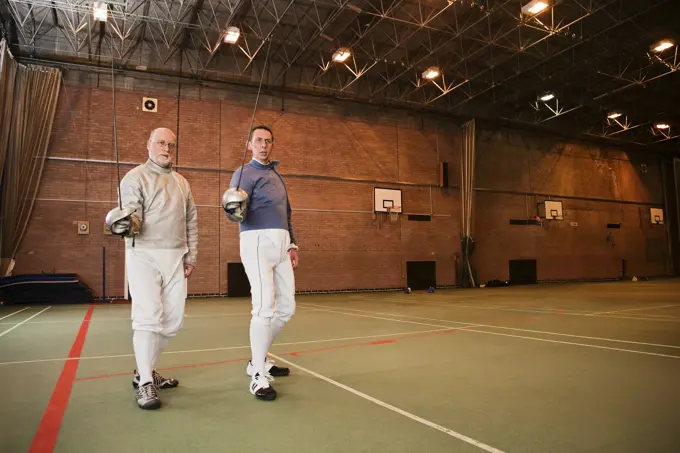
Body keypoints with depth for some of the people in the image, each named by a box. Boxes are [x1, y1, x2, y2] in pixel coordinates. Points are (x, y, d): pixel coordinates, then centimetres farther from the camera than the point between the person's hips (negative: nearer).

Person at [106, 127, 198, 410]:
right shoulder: (135, 177, -2)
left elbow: (191, 222, 15)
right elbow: (132, 214, -14)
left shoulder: (182, 183, 15)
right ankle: (145, 384, -4)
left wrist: (191, 257, 9)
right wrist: (126, 223, -38)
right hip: (144, 254, -6)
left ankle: (145, 371, 24)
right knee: (149, 317, -14)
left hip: (175, 256, 6)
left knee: (173, 319, 7)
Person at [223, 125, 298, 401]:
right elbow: (236, 212, -17)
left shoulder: (276, 175, 22)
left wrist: (291, 245, 18)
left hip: (281, 244, 8)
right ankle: (258, 377, -3)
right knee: (264, 308, -14)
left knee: (287, 308, 10)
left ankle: (258, 360, 26)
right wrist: (234, 211, -40)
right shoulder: (245, 173, -3)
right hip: (258, 242, -8)